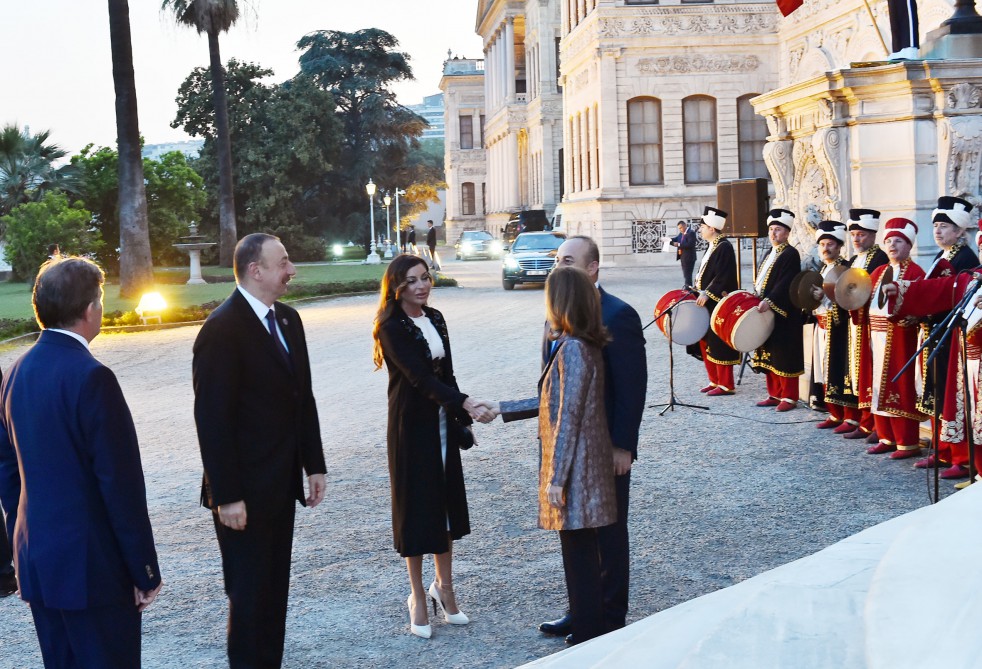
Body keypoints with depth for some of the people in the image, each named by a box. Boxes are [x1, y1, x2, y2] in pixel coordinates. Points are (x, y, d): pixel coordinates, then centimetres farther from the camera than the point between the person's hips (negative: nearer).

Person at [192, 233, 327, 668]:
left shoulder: (288, 319, 9)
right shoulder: (222, 329, -17)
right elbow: (212, 420, -18)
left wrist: (314, 464, 11)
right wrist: (226, 496, -19)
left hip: (282, 483, 8)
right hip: (245, 490, -8)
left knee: (274, 588, 15)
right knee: (249, 595, 3)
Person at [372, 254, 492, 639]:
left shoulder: (435, 319, 7)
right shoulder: (392, 328, -15)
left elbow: (446, 374, 11)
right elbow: (420, 377, -24)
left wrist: (460, 421, 6)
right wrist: (466, 405, -34)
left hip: (442, 423, 7)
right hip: (411, 425, -6)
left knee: (447, 503, 11)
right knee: (416, 505, 1)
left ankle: (444, 588, 24)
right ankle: (418, 597, 12)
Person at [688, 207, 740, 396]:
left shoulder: (724, 247, -14)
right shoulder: (711, 247, 15)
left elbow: (723, 276, -21)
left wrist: (706, 293, -22)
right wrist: (698, 290, 10)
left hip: (719, 305, -10)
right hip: (707, 303, 10)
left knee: (719, 345, -5)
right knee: (706, 342, 13)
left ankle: (726, 385, 2)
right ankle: (715, 381, 22)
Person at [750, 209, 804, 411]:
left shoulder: (791, 254, -10)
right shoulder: (769, 254, 18)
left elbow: (786, 283, -20)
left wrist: (769, 301, -26)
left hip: (783, 315, -9)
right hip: (766, 311, 9)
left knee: (784, 357, -5)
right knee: (769, 355, 11)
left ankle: (789, 397, 2)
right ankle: (775, 394, 19)